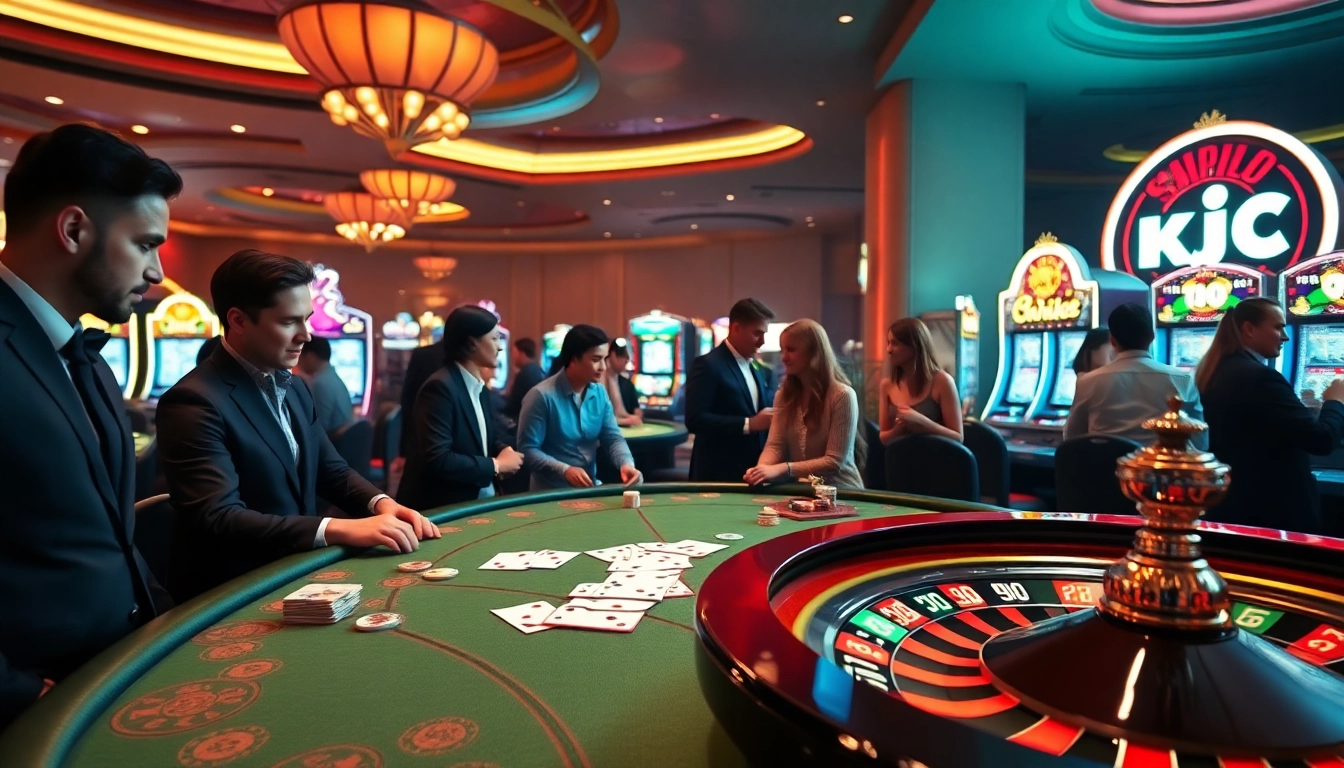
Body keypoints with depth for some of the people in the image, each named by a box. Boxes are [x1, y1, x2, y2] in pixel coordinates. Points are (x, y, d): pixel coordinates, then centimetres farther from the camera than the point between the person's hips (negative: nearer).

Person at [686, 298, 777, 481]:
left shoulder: (752, 369, 16)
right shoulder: (708, 364, -11)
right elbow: (694, 420, -20)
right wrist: (748, 424, -22)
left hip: (751, 472, 8)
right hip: (719, 474, -8)